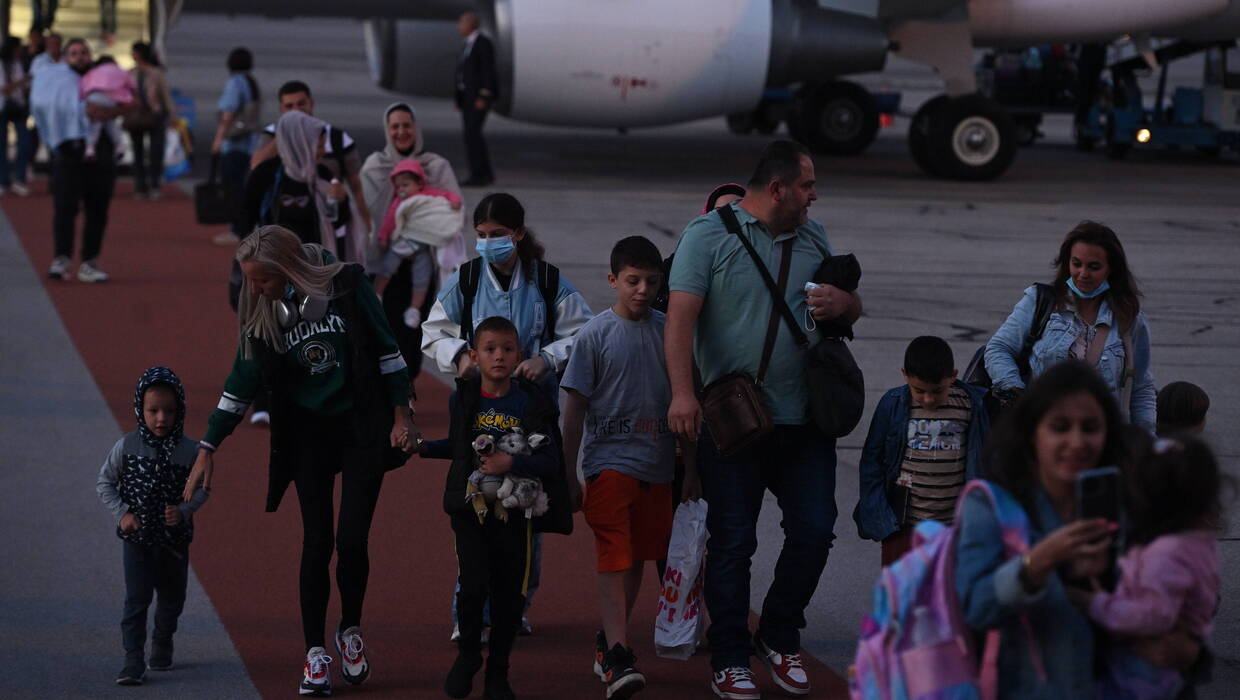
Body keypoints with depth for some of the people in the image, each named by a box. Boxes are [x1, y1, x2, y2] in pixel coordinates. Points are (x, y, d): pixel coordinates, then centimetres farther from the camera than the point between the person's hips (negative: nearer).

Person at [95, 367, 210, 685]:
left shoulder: (190, 450, -8)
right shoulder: (127, 446, -8)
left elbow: (202, 488, 2)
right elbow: (104, 482, 2)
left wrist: (184, 510, -16)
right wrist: (122, 513, -10)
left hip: (175, 539, 2)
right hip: (137, 537, -2)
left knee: (172, 599, 17)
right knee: (137, 599, -10)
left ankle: (162, 647, 42)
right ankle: (133, 664, -9)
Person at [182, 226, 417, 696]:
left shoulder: (345, 285, -11)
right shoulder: (261, 314, -3)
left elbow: (385, 349, -4)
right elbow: (242, 383, 5)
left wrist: (401, 415, -5)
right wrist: (208, 447, 4)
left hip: (362, 429, -2)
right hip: (308, 435, 2)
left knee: (351, 539, -7)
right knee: (316, 543, -4)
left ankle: (351, 631, 17)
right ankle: (315, 653, 5)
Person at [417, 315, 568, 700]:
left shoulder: (531, 403, -4)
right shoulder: (463, 398, 2)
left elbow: (550, 461, -9)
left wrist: (511, 463, -23)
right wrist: (422, 448, 9)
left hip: (512, 511, 0)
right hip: (469, 506, 0)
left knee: (508, 593, 4)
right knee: (474, 585, -14)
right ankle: (467, 655, 13)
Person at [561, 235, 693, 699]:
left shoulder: (667, 331, 5)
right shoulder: (595, 335, -5)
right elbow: (574, 411, -3)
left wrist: (691, 467, 15)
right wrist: (569, 478, -4)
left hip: (656, 465, 5)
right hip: (609, 460, -5)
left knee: (639, 557, 12)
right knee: (615, 558, -11)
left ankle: (609, 640, 27)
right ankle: (617, 657, -17)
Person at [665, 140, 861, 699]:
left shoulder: (811, 237, 14)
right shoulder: (709, 234, -5)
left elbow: (852, 309, 24)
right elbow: (681, 316, -14)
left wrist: (842, 303, -2)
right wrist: (682, 393, -26)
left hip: (804, 419, 5)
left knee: (814, 531, 3)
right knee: (732, 542, 2)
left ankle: (780, 637, 24)